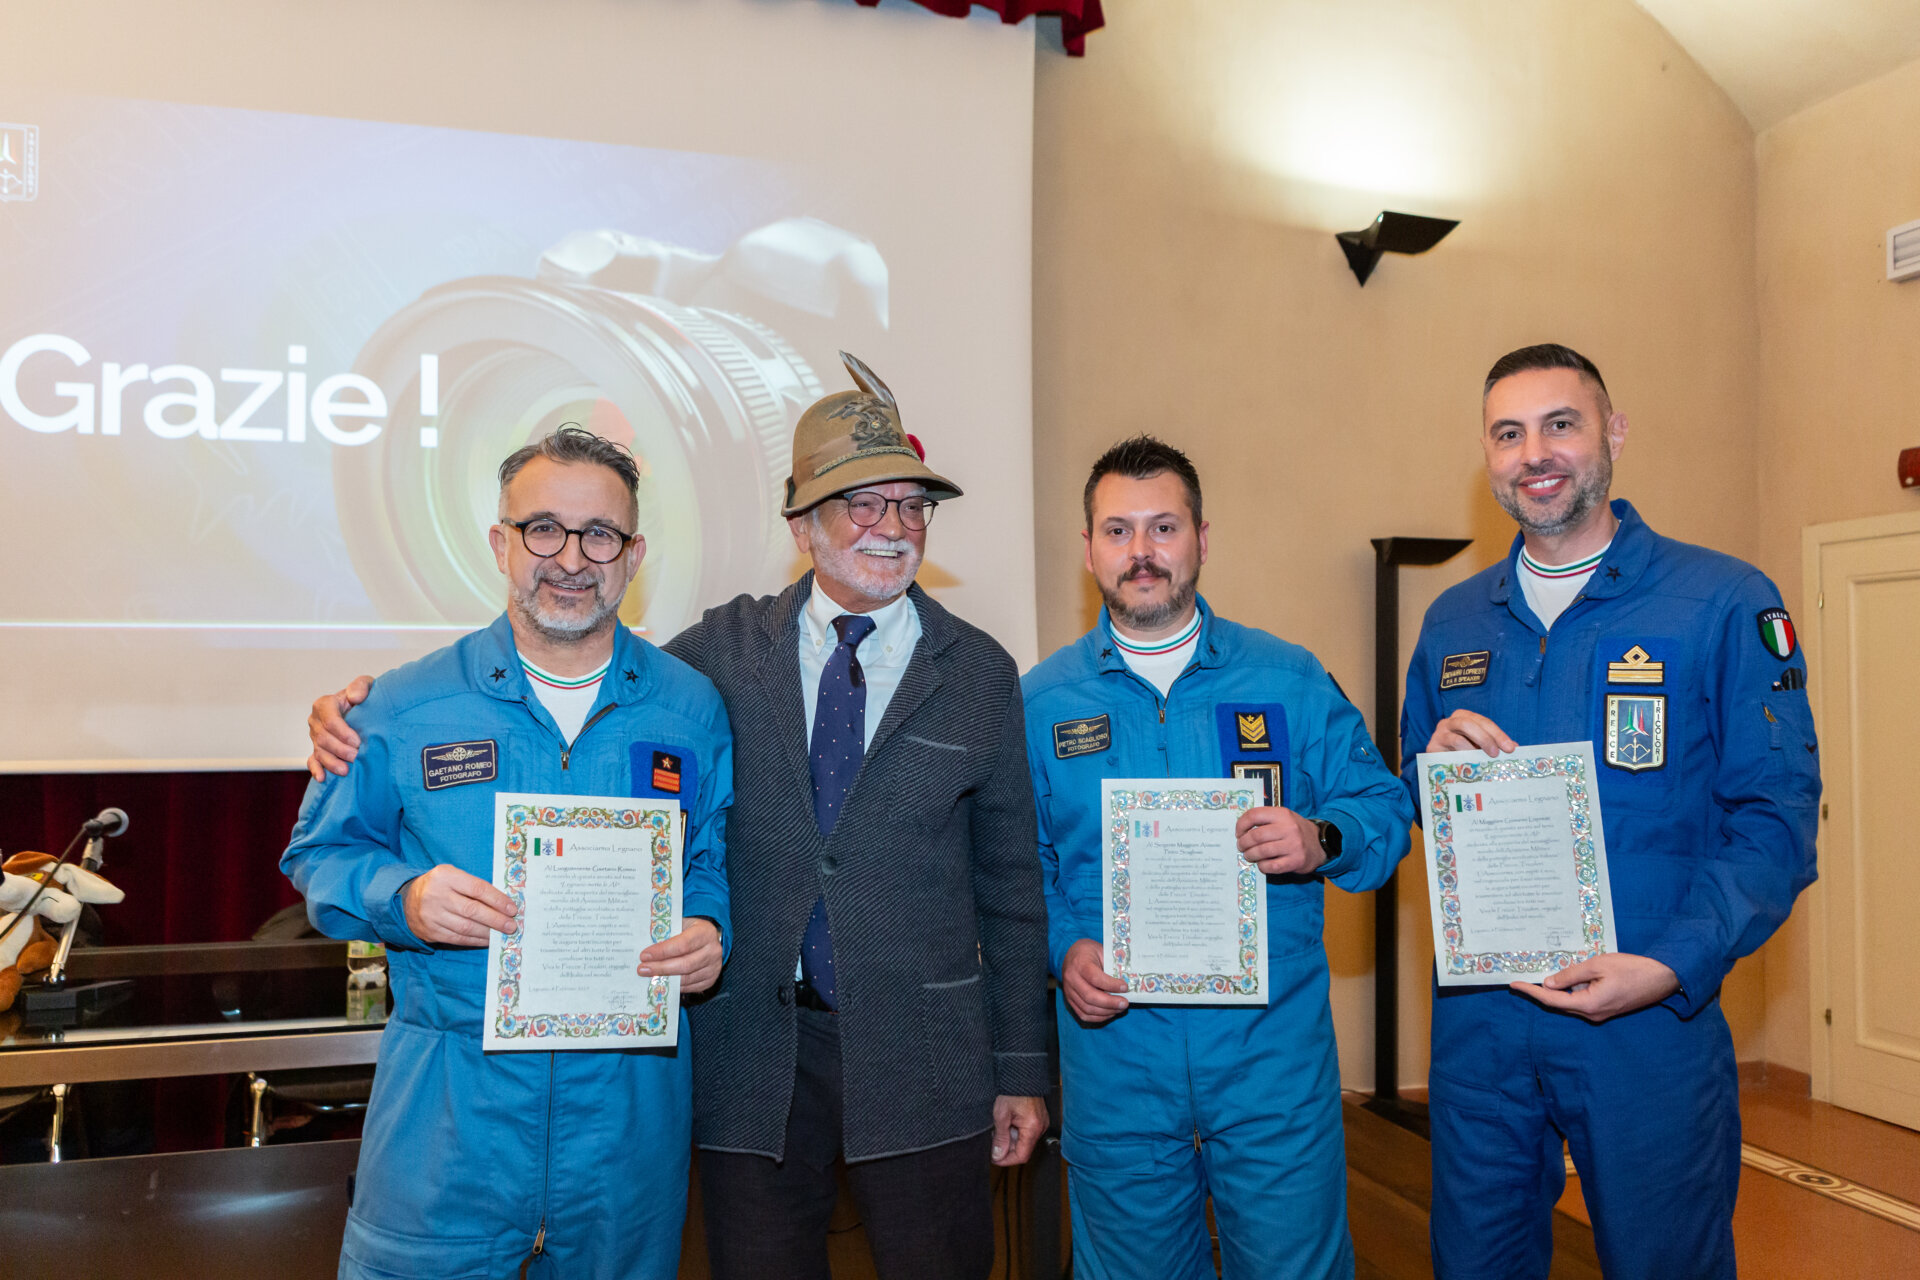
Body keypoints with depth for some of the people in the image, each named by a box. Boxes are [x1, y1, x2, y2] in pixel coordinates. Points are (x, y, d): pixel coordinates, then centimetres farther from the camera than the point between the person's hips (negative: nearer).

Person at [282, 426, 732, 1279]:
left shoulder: (690, 709, 1)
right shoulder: (405, 709, -3)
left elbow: (716, 858, 10)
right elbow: (322, 853, 5)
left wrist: (709, 931, -11)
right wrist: (404, 898, -15)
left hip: (632, 1102, 2)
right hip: (448, 1103, -1)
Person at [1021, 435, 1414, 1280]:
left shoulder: (1290, 680, 1)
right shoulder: (1040, 702, 2)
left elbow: (1385, 813, 2)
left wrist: (1322, 840, -19)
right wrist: (1063, 948, -13)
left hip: (1274, 1052, 0)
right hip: (1115, 1058, 1)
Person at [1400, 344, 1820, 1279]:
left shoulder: (1725, 602, -6)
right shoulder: (1452, 622, 9)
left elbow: (1777, 817, -9)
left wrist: (1673, 968, -21)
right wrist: (1436, 763, -9)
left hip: (1650, 1022, -4)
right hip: (1476, 1016, 4)